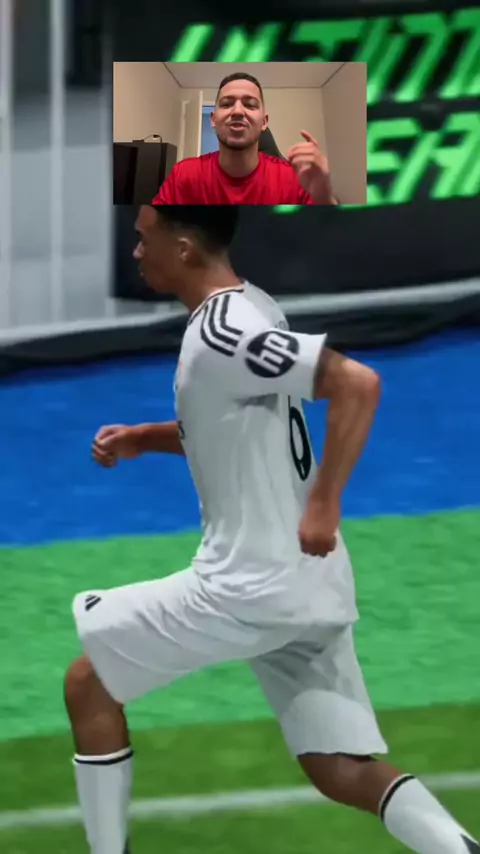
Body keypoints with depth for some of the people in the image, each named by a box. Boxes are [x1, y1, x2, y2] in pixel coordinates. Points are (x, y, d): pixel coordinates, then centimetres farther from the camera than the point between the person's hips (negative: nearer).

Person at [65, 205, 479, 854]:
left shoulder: (220, 337, -18)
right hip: (311, 587, 9)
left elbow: (357, 383, -29)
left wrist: (324, 503, -27)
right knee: (345, 772, 7)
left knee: (88, 684, 9)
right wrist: (143, 439, 17)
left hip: (252, 585, -9)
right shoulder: (249, 310, 12)